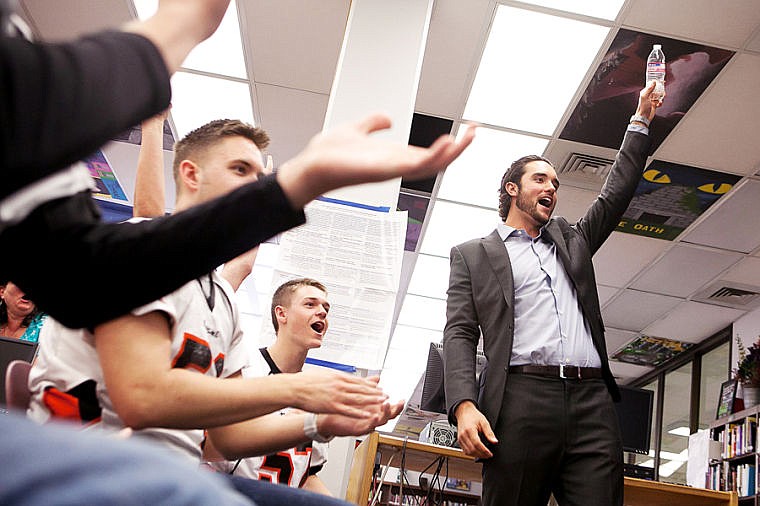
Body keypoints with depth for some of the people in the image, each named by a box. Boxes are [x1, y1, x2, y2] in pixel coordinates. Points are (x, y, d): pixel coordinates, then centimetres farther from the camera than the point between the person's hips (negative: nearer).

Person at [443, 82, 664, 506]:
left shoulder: (571, 240, 29)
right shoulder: (473, 255, 15)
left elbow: (617, 193, 26)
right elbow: (459, 335, 5)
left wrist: (641, 121, 23)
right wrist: (464, 405, -10)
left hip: (592, 403, 4)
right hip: (522, 398, -3)